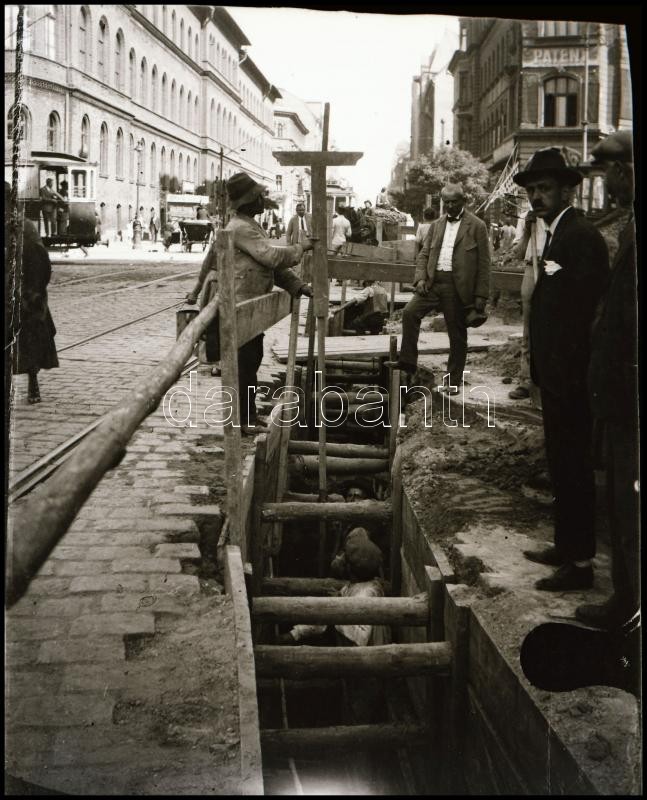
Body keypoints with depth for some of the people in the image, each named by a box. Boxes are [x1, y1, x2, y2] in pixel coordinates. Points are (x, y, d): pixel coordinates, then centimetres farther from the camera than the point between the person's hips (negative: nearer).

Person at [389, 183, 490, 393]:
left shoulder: (477, 226, -2)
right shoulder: (436, 225, 14)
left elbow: (483, 263, -4)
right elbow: (424, 254, 14)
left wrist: (481, 296, -8)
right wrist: (420, 277, -5)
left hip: (458, 287, -4)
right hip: (433, 282, 4)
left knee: (457, 335, 3)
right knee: (410, 312, -15)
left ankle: (454, 381, 13)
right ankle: (407, 361, -6)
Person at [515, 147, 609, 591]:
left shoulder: (582, 236, -16)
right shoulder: (557, 234, 15)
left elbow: (584, 312, -22)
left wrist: (568, 376, -22)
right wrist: (544, 369, 15)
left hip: (570, 379, -10)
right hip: (556, 377, 10)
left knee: (573, 467, -3)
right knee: (562, 466, 18)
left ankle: (580, 562, 6)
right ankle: (566, 546, 30)